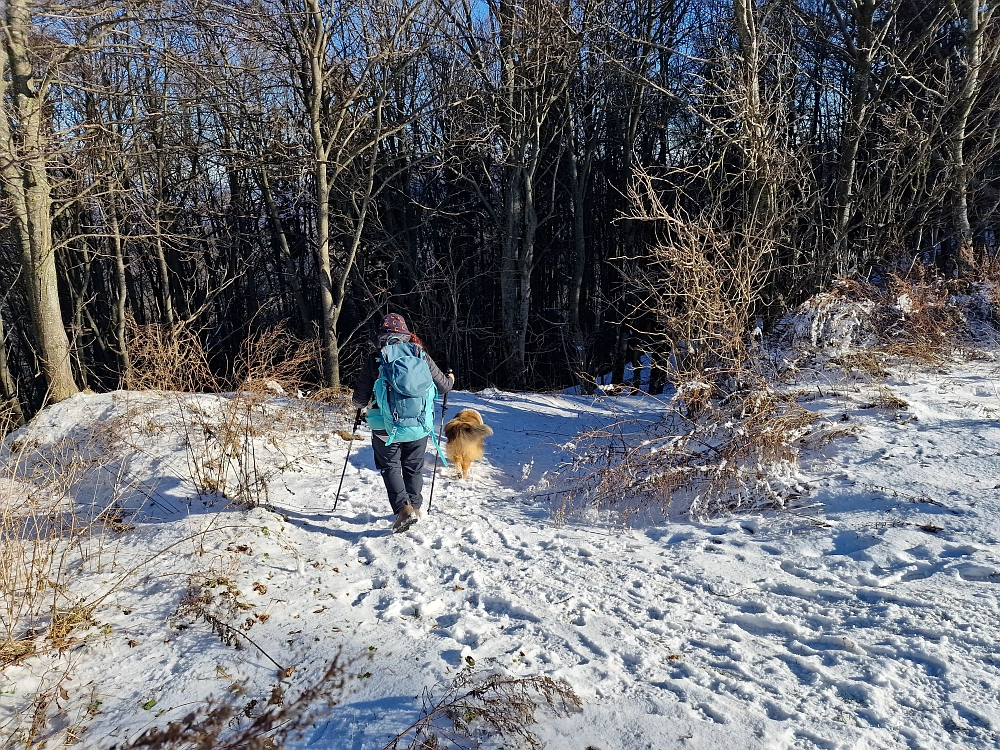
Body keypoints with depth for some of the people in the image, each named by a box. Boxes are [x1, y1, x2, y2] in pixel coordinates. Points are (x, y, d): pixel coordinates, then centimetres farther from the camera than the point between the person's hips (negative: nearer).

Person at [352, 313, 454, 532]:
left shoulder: (374, 358, -6)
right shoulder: (420, 354, -2)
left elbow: (360, 398, -2)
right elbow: (441, 385, 7)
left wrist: (362, 406, 22)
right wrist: (450, 381, 30)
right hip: (418, 425, 2)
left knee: (390, 467, 11)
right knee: (414, 467, 20)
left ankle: (403, 508, -5)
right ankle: (415, 505, 31)